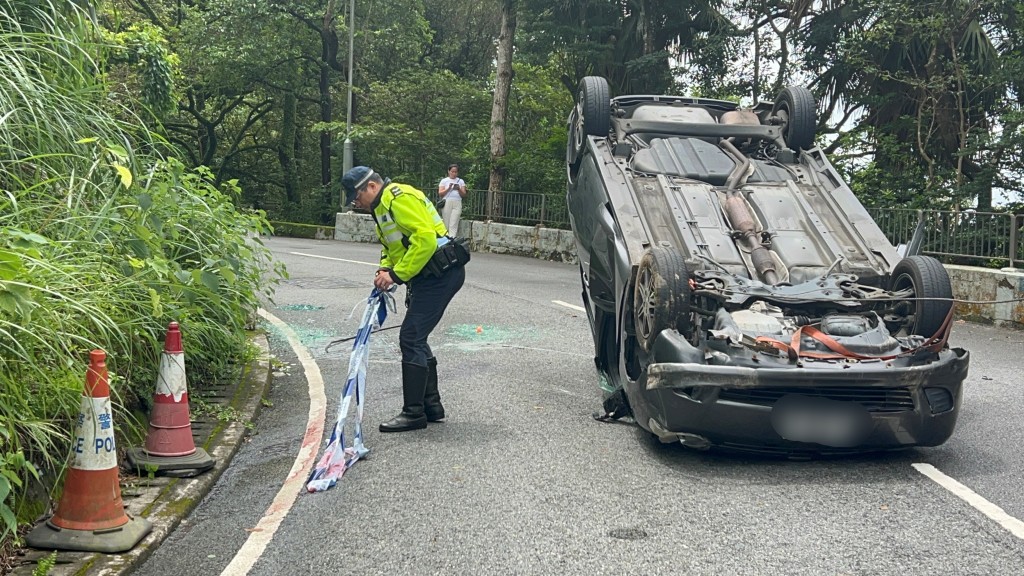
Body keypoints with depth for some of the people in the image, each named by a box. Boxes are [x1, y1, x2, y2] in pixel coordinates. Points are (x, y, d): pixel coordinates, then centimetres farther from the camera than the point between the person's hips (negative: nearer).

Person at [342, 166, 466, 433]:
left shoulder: (399, 197, -15)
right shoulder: (382, 206, 19)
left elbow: (425, 237, -24)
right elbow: (392, 246, 25)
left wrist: (396, 274, -20)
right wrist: (385, 269, 3)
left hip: (440, 273, -11)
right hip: (430, 277, 11)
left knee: (411, 339, -10)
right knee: (415, 339, 14)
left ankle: (413, 413, -3)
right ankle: (431, 406, 23)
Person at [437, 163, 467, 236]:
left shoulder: (461, 181, 15)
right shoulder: (444, 181, 11)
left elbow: (464, 195, 10)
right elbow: (440, 194, 4)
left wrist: (459, 189, -9)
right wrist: (449, 188, -10)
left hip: (457, 203, 0)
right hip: (446, 203, 0)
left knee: (453, 225, -12)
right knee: (446, 224, -5)